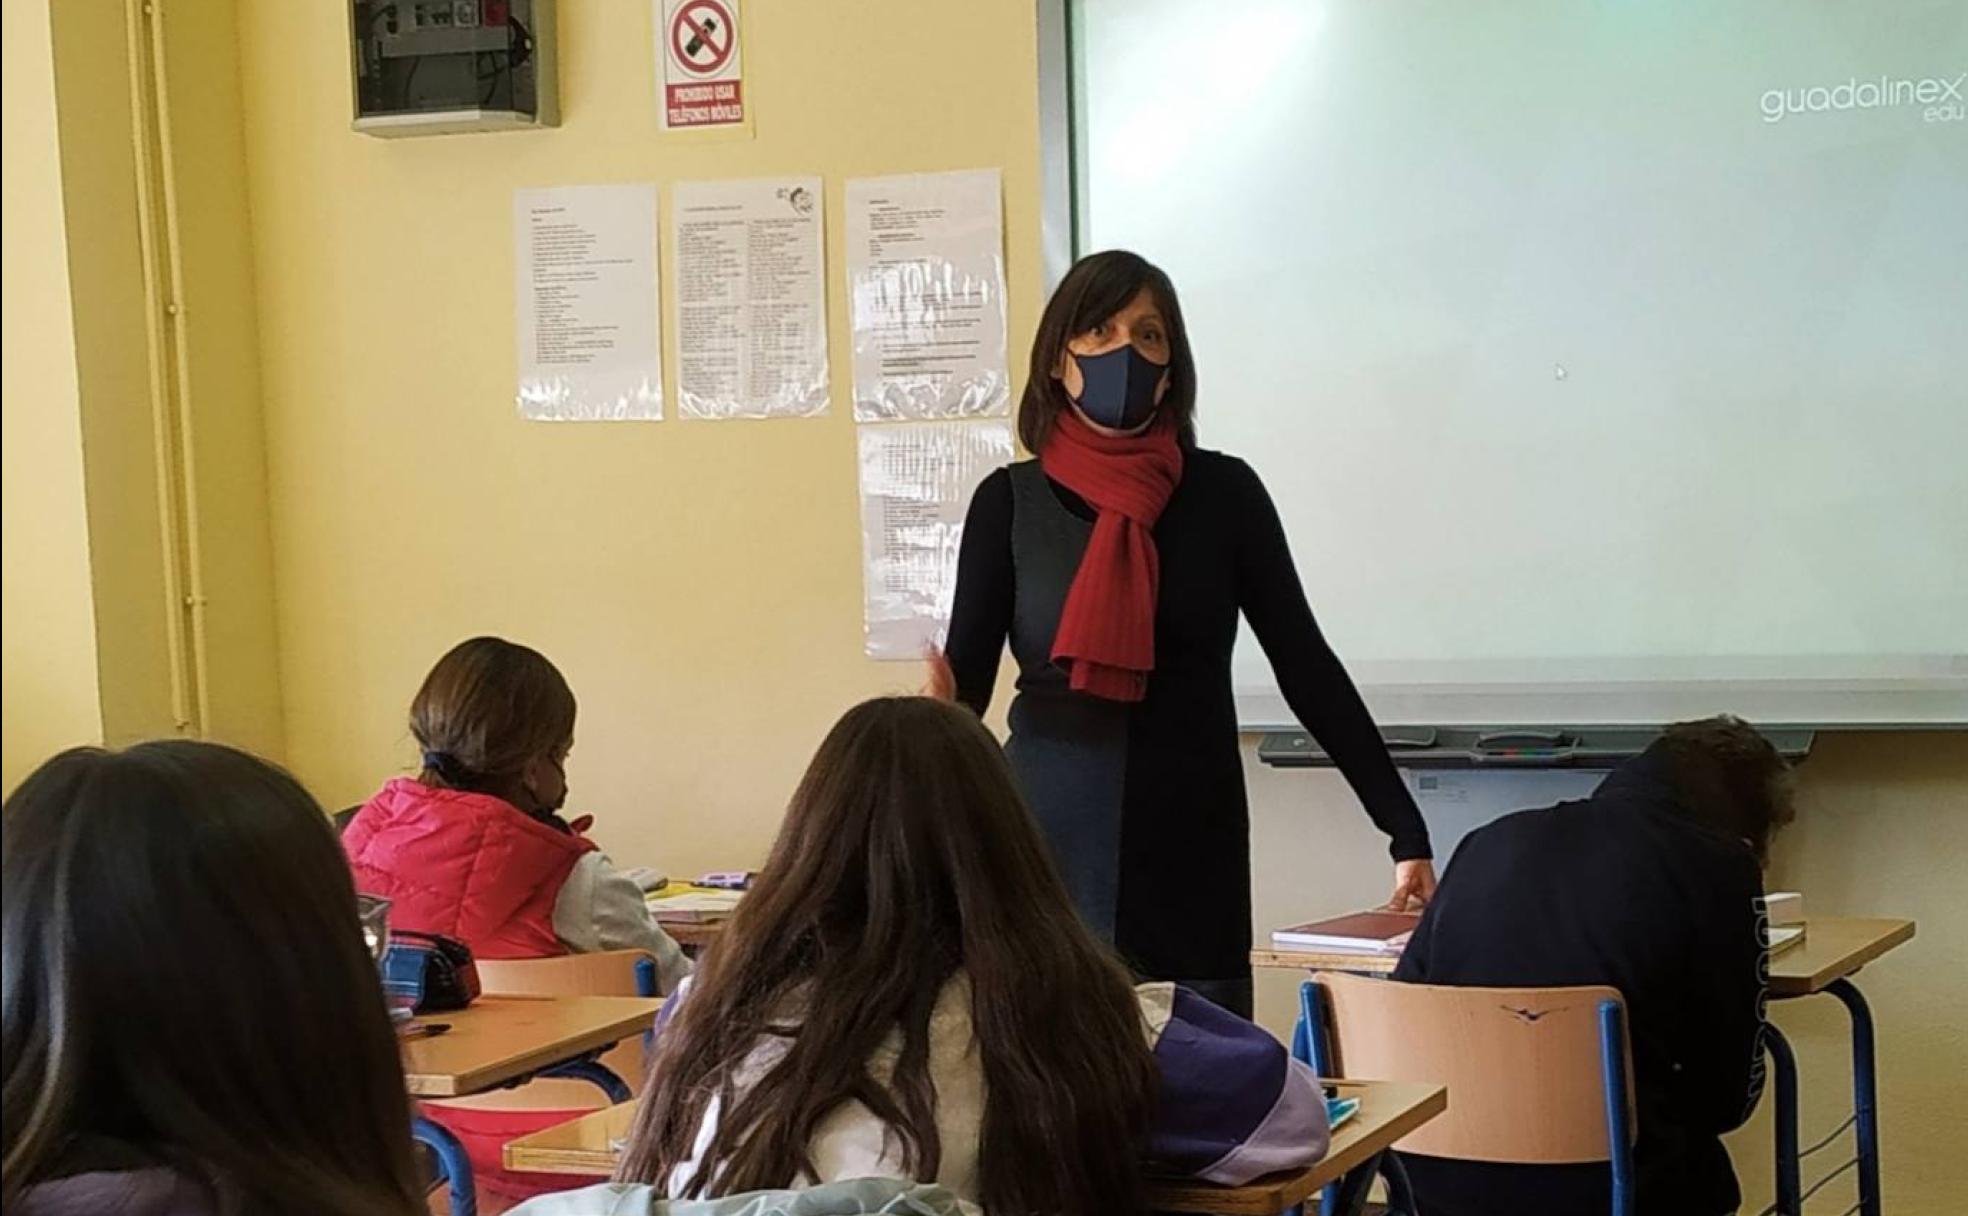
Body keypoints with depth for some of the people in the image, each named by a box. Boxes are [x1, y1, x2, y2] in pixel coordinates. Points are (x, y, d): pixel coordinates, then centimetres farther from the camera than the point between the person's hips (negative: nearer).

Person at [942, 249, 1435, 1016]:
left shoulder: (1222, 493, 2)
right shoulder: (1010, 502, 3)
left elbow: (1305, 665, 4)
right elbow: (964, 676, 1)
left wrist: (1405, 829, -1)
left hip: (1193, 851, 0)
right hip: (1052, 846, 0)